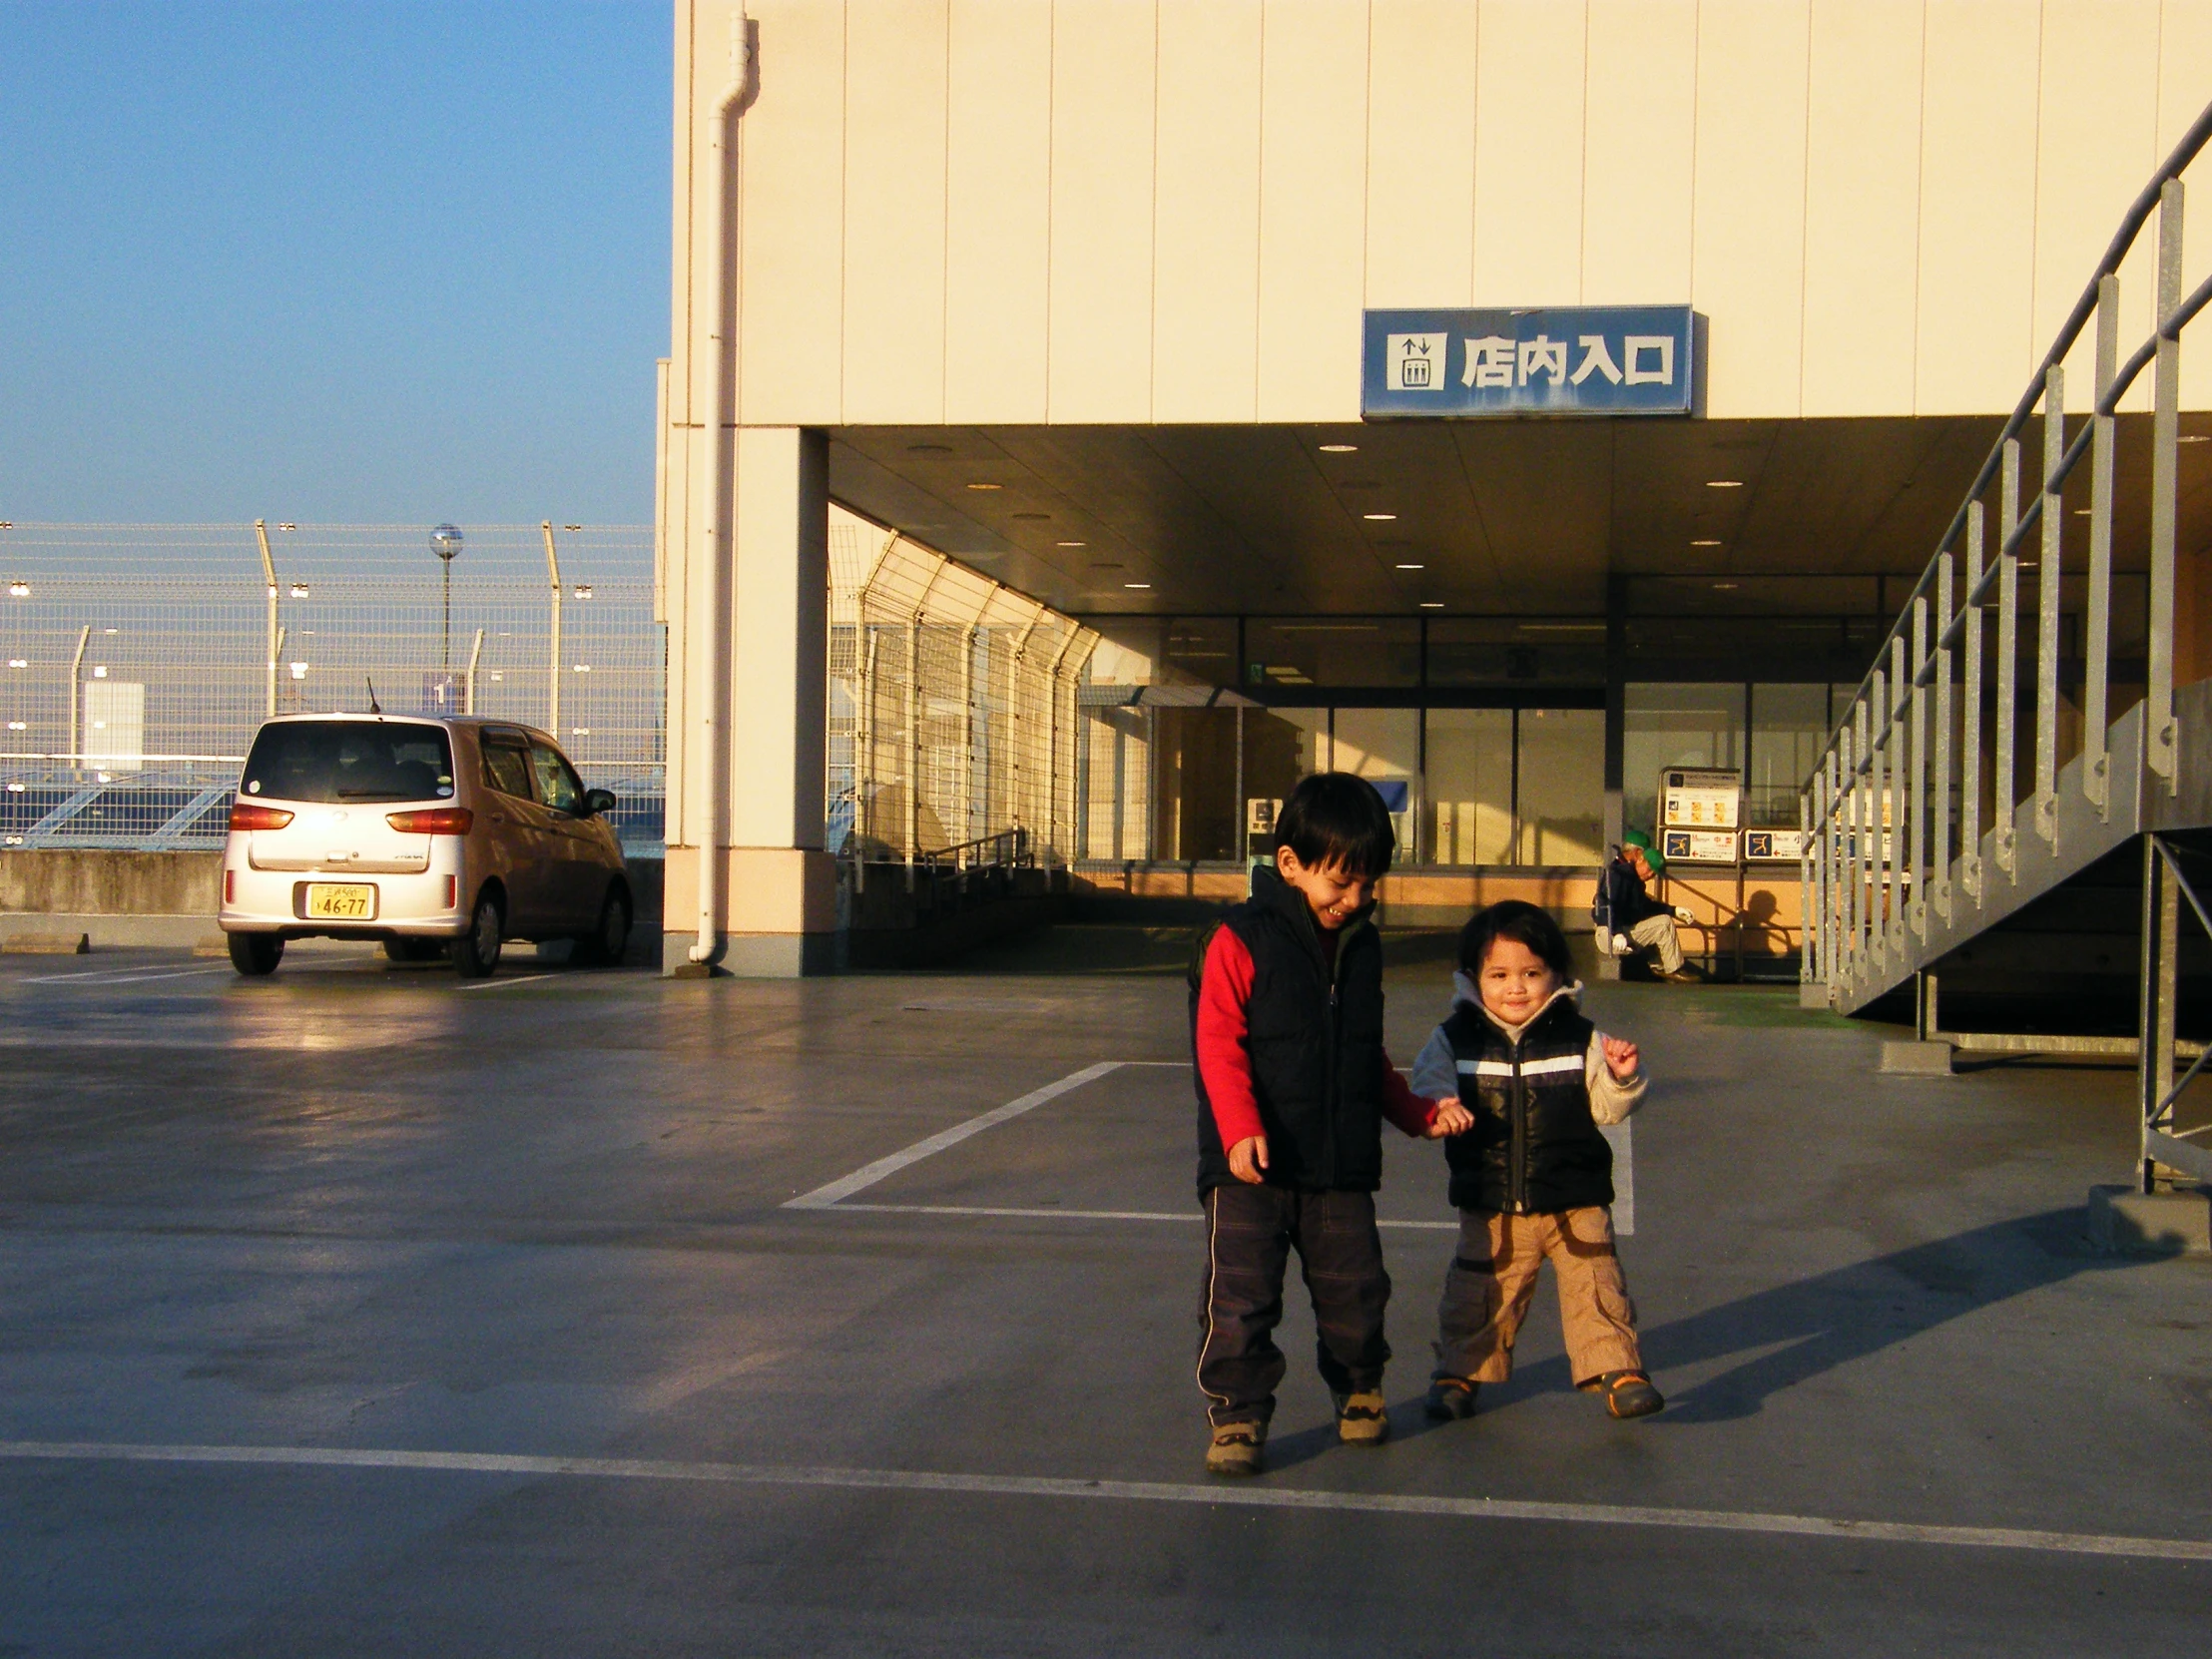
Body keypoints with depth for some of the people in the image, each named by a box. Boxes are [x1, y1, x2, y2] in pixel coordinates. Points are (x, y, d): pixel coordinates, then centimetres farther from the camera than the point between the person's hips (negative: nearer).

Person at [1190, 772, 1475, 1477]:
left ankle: (1359, 1390, 34)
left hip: (1343, 1165, 5)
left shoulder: (1362, 947, 11)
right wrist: (1241, 1130, -24)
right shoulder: (1240, 941, -8)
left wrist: (1420, 1114, 20)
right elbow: (1218, 1043, -14)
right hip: (1253, 1167, -5)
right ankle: (1237, 1415, 7)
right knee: (1240, 1295, -7)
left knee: (1355, 1291, 10)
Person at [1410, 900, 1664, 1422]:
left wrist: (1623, 1078, -18)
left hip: (1575, 1201, 0)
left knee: (1595, 1286, -3)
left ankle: (1617, 1369, 10)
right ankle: (1459, 1372, 24)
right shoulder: (1455, 1040, 0)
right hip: (1491, 1207, 1)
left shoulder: (1579, 1040, 0)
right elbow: (1427, 1085, -1)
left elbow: (1605, 1107, 2)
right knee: (1480, 1295, 7)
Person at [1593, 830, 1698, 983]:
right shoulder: (1620, 873, -15)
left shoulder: (1630, 875, 18)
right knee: (1664, 924, -12)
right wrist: (1617, 933, -34)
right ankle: (1673, 972, -3)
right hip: (1610, 935, -11)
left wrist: (1673, 910, 20)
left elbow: (1644, 906, 27)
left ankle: (1660, 968, 15)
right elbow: (1610, 906, -28)